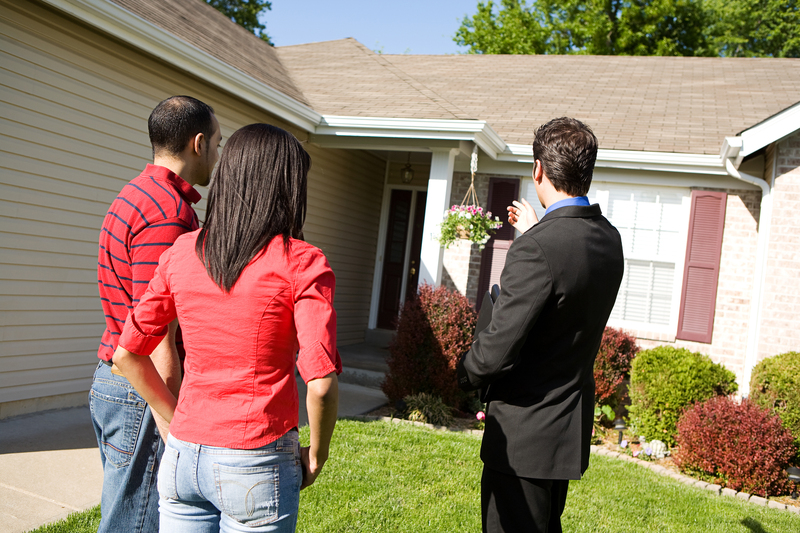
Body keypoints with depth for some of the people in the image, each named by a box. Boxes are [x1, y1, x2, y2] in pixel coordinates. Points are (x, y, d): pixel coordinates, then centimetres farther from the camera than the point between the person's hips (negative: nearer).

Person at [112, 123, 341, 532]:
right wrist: (317, 454, -2)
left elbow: (127, 354, 7)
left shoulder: (181, 252, 1)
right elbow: (321, 384, -19)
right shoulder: (301, 264, -13)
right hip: (256, 468, -4)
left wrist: (176, 421, 15)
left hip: (183, 457, 4)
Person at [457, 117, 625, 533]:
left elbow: (497, 351, -25)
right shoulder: (609, 239, 2)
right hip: (571, 427, 9)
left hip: (525, 432, -9)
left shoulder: (537, 247, -25)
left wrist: (465, 374, -3)